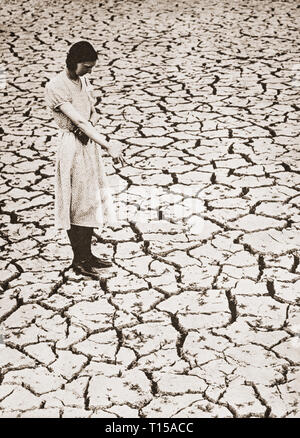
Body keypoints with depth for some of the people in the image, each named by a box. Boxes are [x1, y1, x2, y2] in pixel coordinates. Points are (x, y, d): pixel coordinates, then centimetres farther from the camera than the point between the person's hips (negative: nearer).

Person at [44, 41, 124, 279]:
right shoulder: (56, 87, -19)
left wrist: (89, 124, -6)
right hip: (72, 146, -8)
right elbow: (78, 120, -27)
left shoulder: (84, 81, 7)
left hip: (90, 143, 8)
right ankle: (78, 260, 14)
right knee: (76, 203, 1)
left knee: (92, 200, 14)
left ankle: (88, 254, 26)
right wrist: (108, 145, -32)